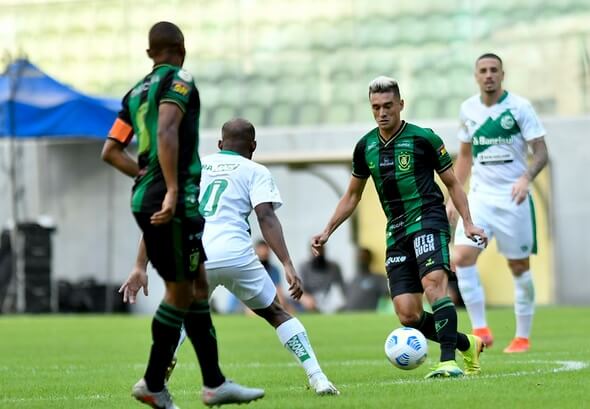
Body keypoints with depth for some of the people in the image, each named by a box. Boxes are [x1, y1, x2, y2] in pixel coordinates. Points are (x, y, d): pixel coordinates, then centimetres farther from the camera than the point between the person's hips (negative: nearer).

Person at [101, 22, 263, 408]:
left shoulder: (137, 91, 16)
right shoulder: (179, 81, -7)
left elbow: (111, 151, 14)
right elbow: (166, 132, -23)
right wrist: (172, 190, -26)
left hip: (146, 200, 8)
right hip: (176, 203, -8)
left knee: (198, 285, 13)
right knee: (181, 292, 0)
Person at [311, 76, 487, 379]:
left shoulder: (423, 138, -3)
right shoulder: (365, 146, 10)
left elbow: (452, 183, 5)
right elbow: (352, 195, 22)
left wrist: (468, 223, -5)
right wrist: (327, 232, 17)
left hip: (428, 219, -5)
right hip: (396, 231, 5)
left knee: (433, 283, -30)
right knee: (407, 314, -6)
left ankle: (449, 361, -33)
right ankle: (467, 345, 16)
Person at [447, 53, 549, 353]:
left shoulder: (519, 107, -7)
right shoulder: (468, 109, 6)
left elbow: (541, 151, -10)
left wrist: (526, 178, -28)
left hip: (513, 198, -3)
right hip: (479, 196, 3)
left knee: (519, 267, 3)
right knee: (462, 257, -15)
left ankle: (523, 337, 16)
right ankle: (480, 330, -8)